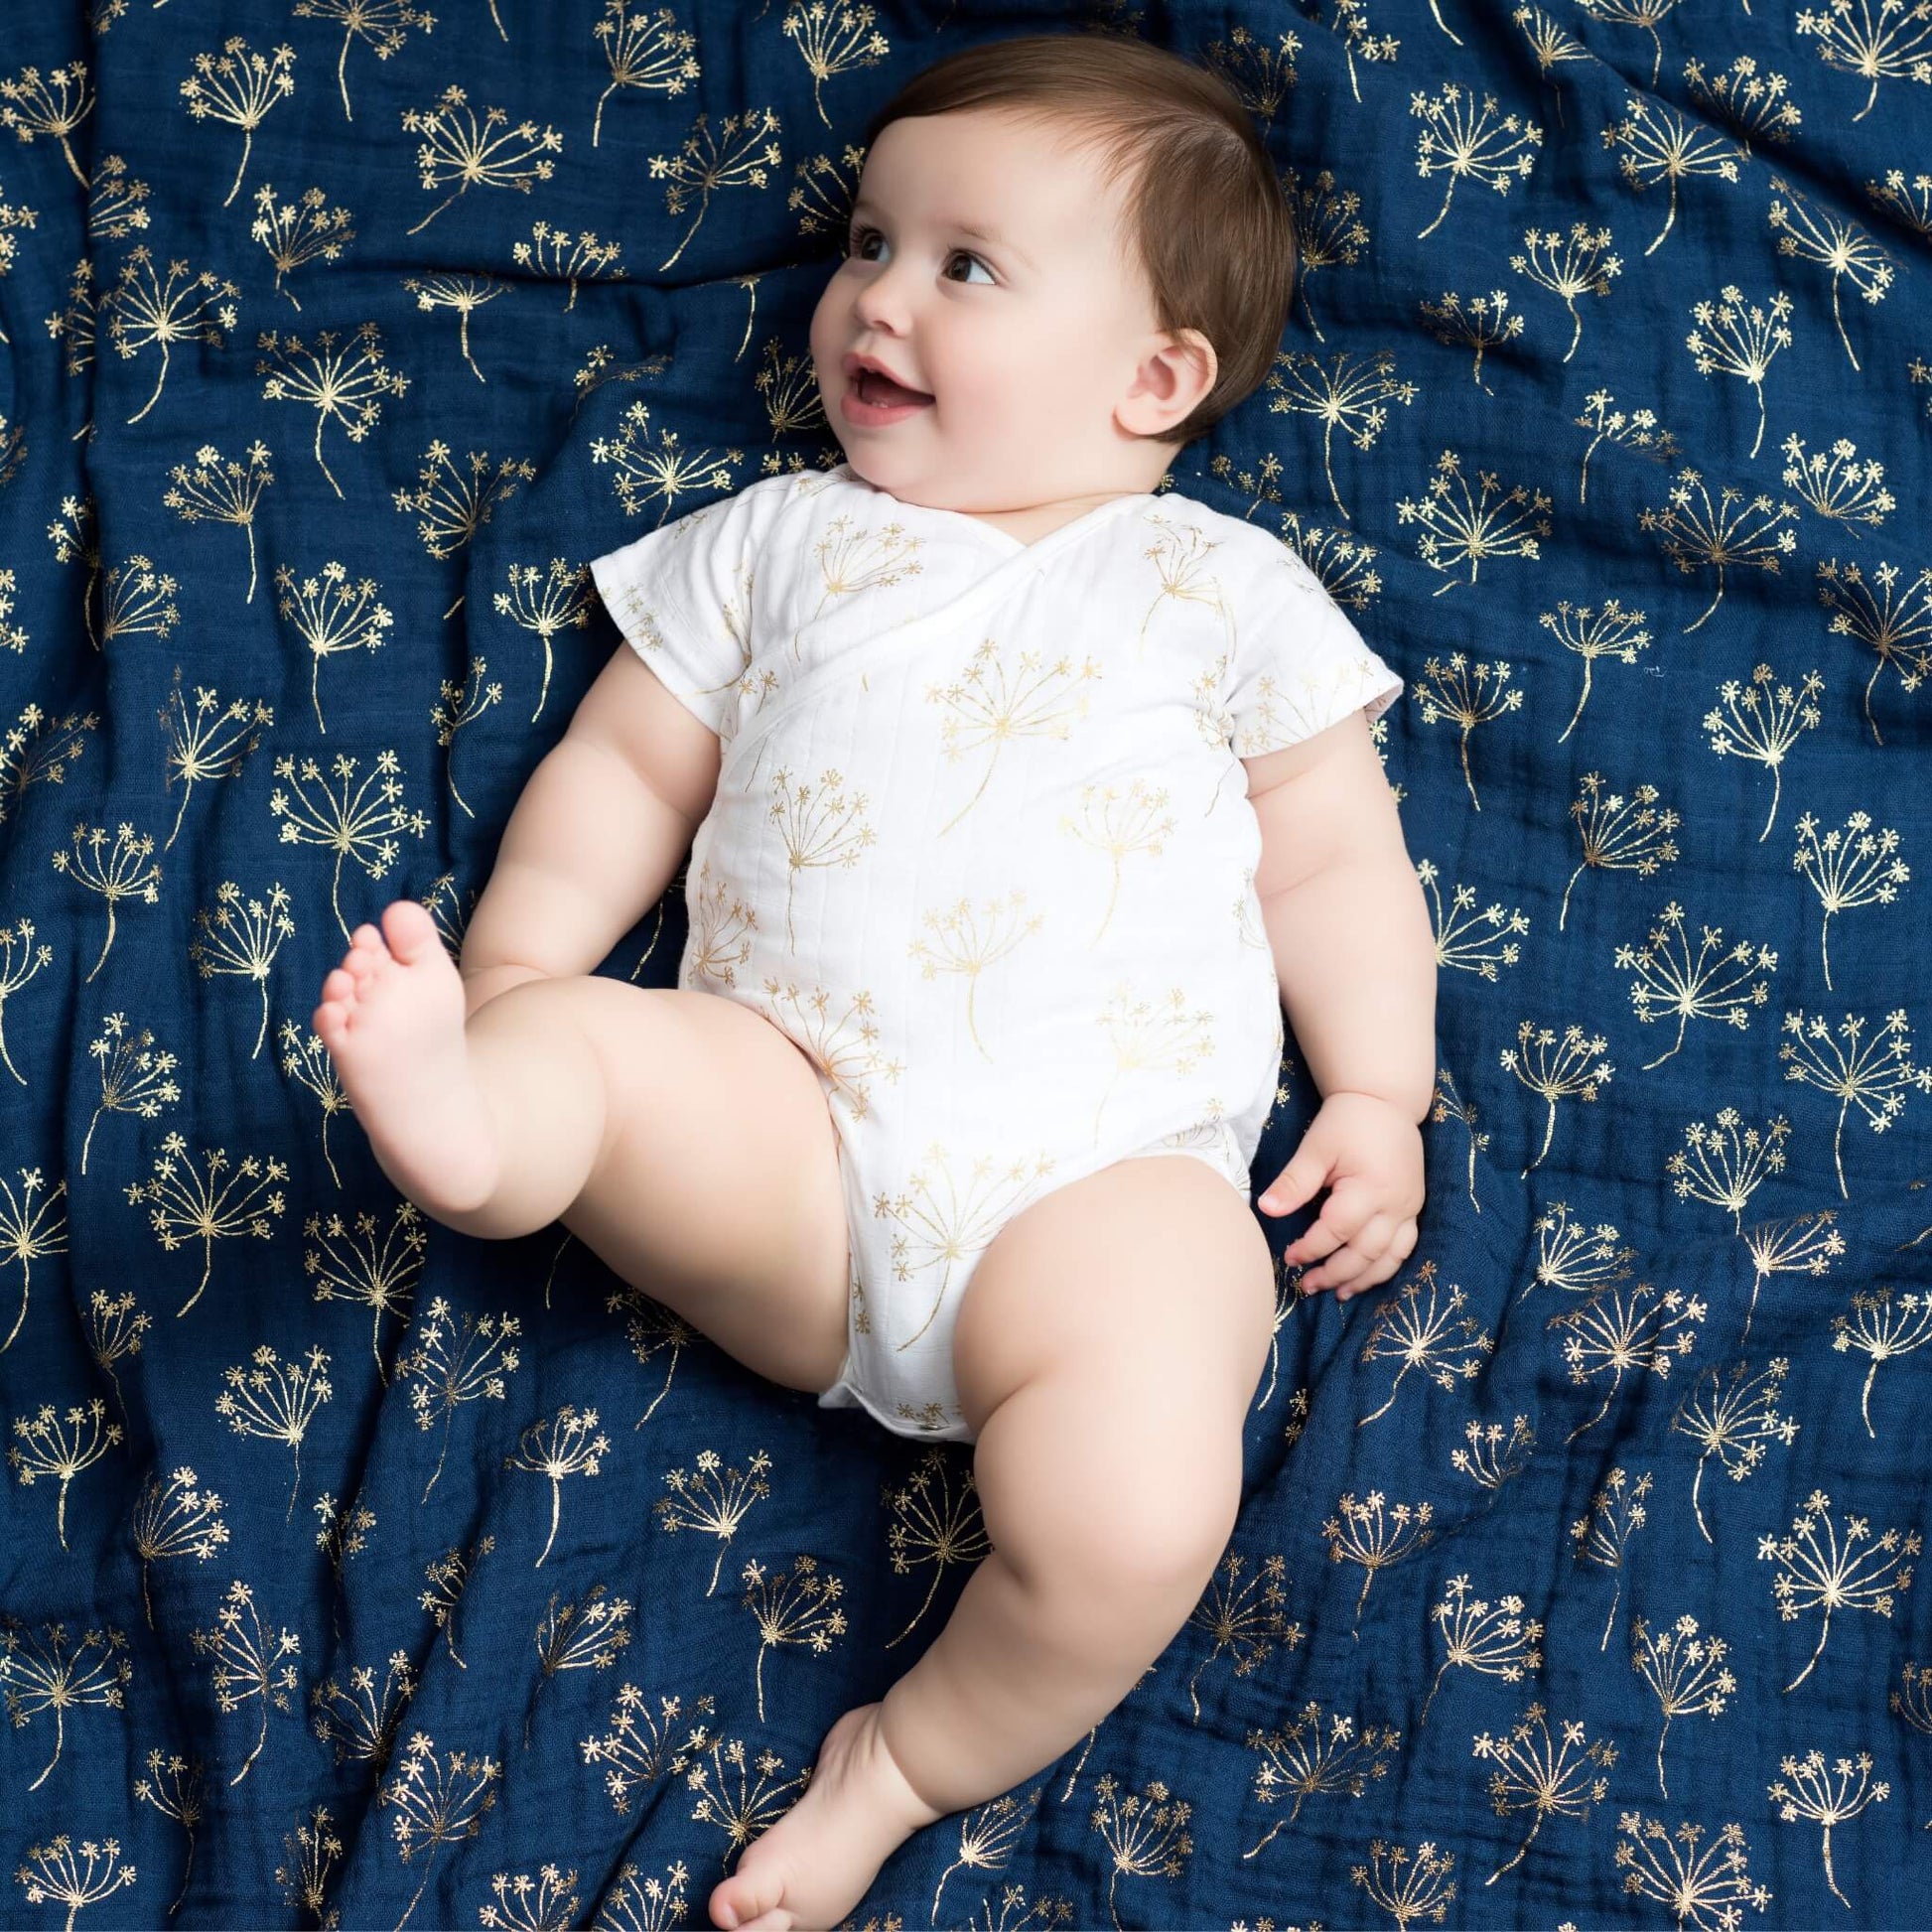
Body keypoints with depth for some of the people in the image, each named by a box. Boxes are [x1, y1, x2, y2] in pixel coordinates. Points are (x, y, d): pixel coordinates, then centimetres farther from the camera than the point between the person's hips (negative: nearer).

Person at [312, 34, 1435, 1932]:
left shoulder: (1225, 588, 17)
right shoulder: (776, 541, 22)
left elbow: (1337, 863, 17)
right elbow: (626, 770, 20)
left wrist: (1382, 1095, 3)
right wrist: (511, 974, 4)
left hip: (1108, 1166, -2)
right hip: (787, 1123, 2)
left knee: (1136, 1515, -26)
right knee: (573, 1057, -27)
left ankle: (911, 1761, -5)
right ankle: (463, 1127, -57)